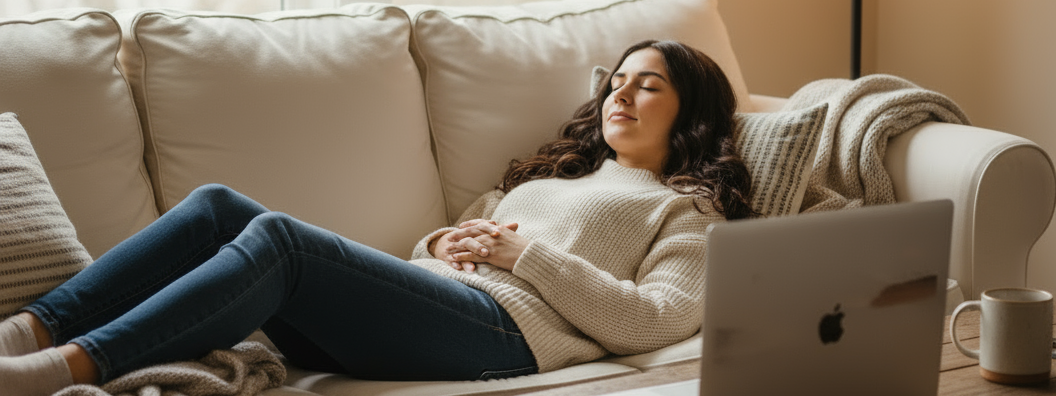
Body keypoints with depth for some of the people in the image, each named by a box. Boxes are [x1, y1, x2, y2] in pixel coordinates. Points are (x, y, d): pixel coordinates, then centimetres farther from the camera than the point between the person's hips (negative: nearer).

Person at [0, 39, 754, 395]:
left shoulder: (686, 208, 17)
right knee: (219, 205, -14)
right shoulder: (544, 175, 38)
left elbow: (660, 321, -1)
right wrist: (440, 248, 8)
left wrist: (528, 253, -4)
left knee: (279, 238, -30)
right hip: (434, 307, 7)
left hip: (507, 329, -7)